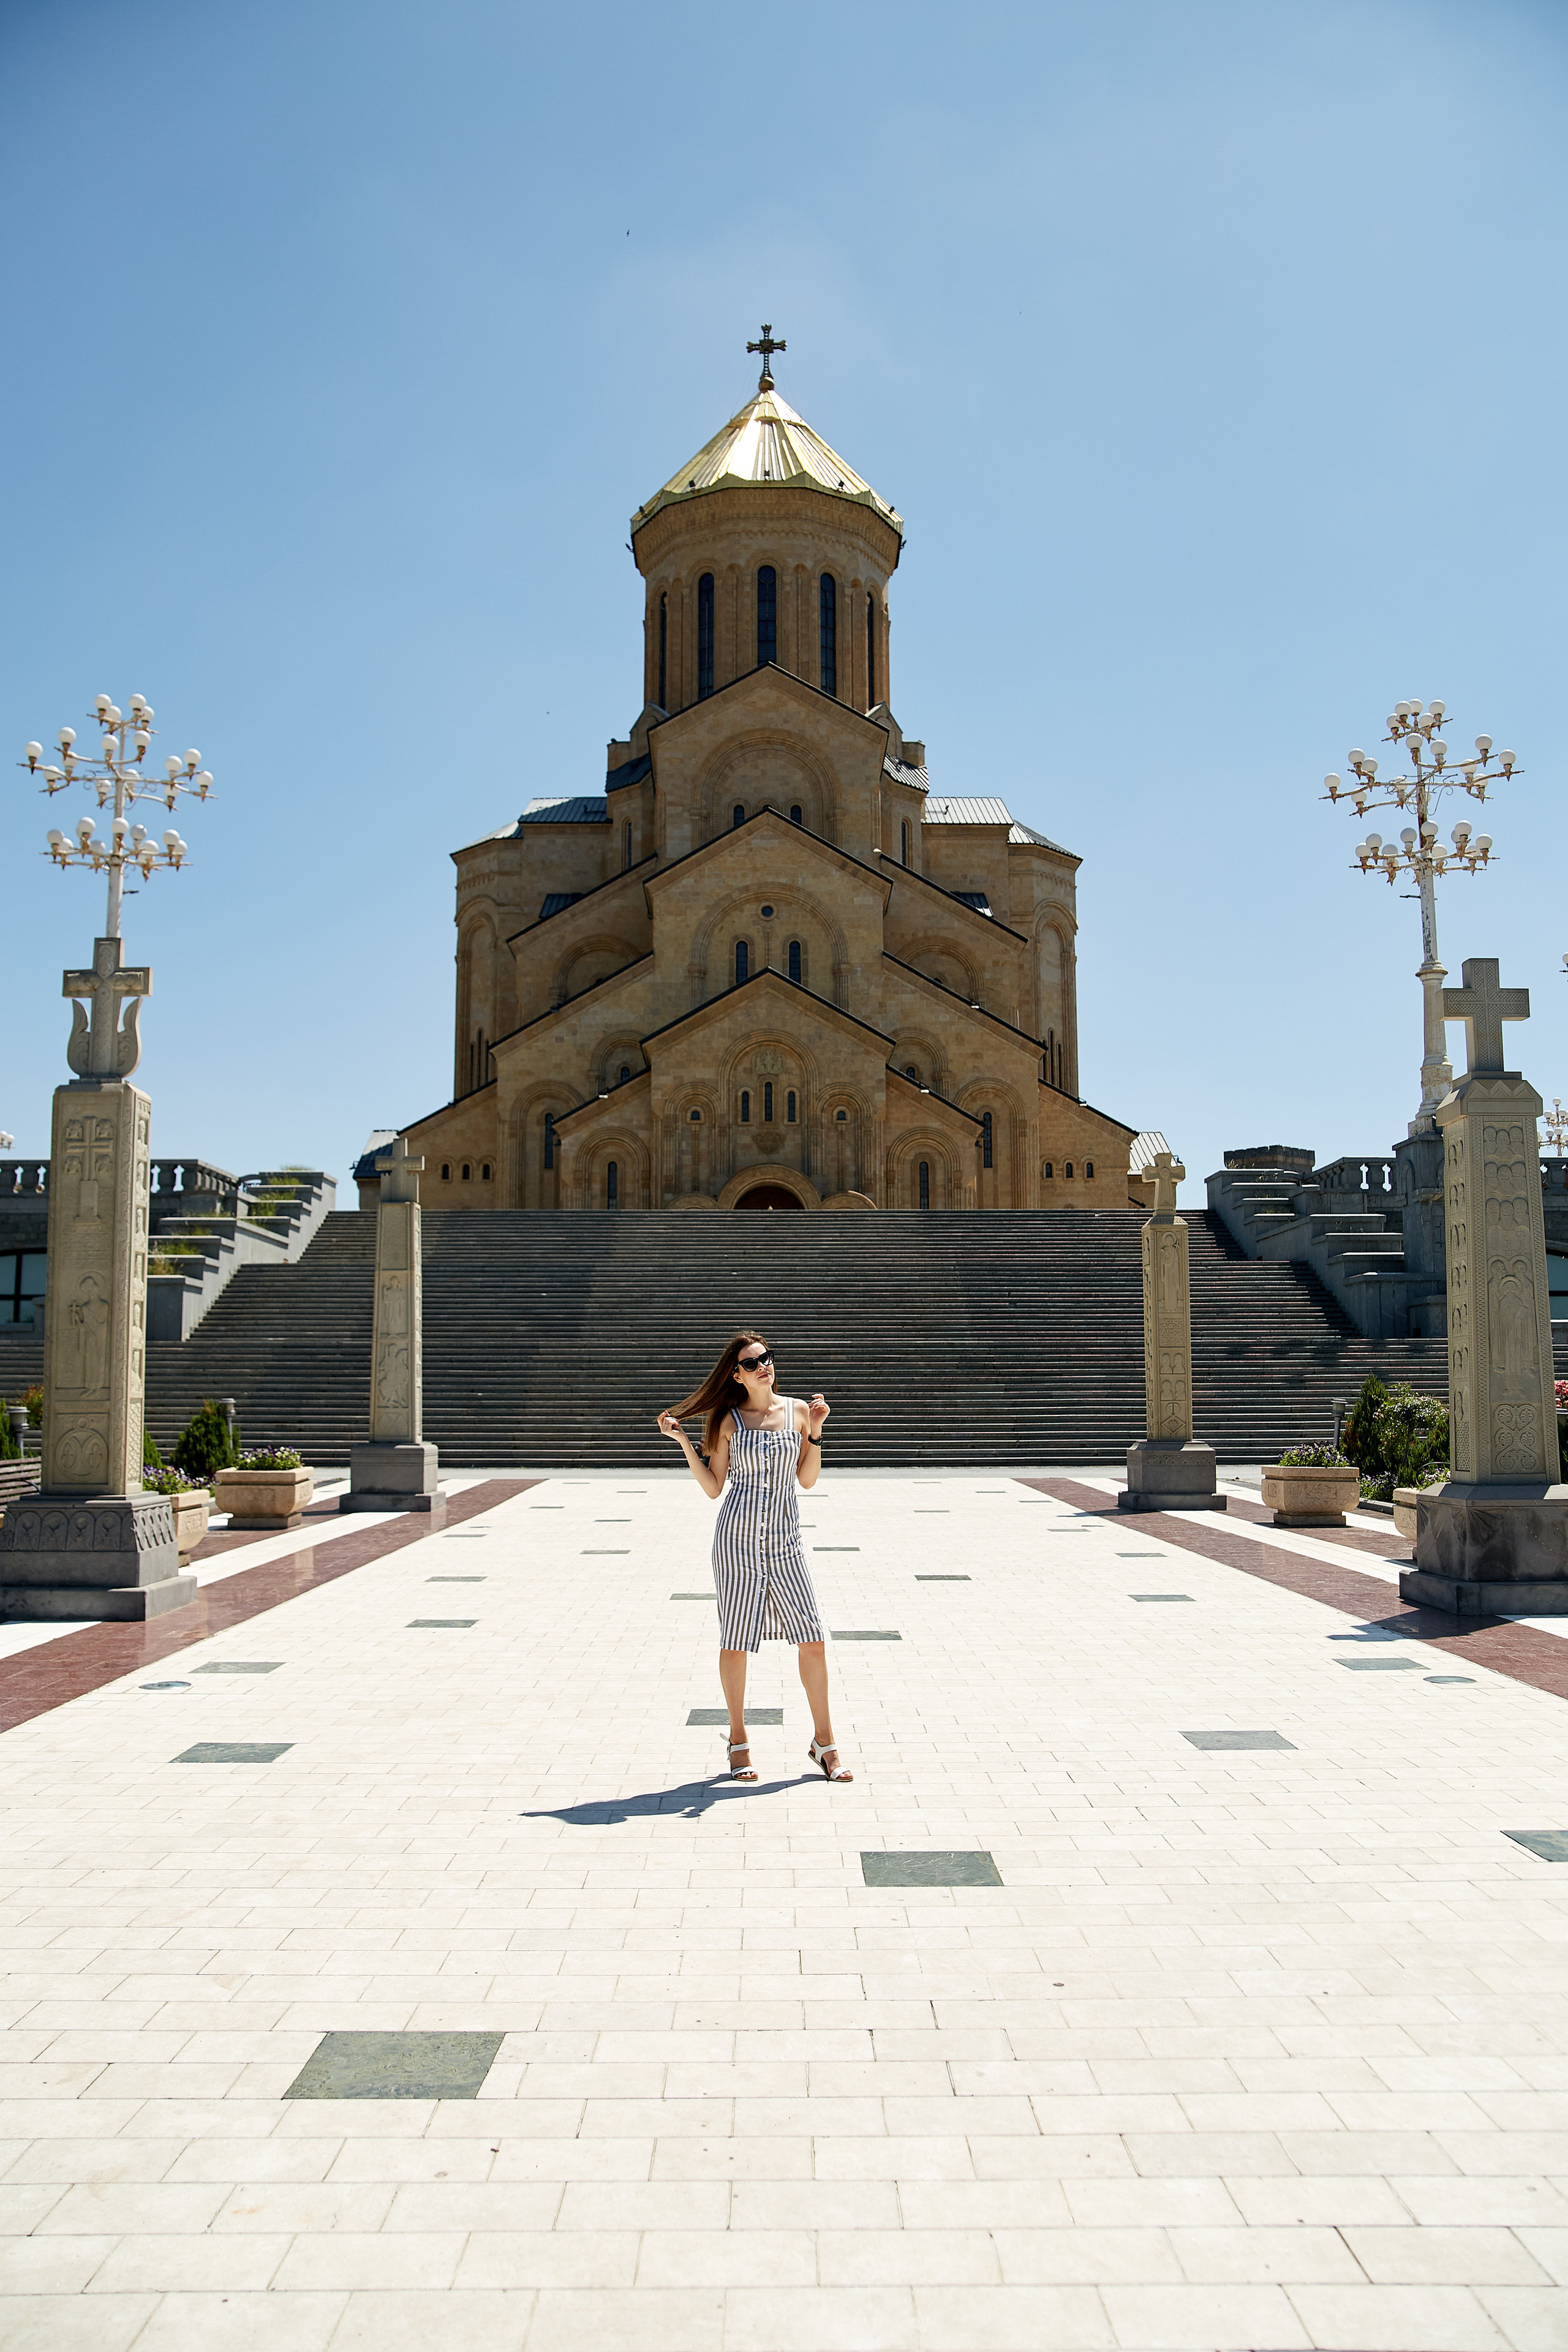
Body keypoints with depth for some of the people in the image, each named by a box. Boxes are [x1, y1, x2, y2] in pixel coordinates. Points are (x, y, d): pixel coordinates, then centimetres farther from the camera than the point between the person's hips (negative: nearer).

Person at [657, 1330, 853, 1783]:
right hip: (738, 1537, -2)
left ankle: (823, 1741, 14)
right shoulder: (728, 1421, 1)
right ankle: (739, 1741, 20)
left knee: (812, 1639, -1)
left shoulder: (797, 1411, 6)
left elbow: (808, 1479, 8)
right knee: (735, 1641, 3)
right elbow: (714, 1488, 1)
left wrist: (816, 1430, -3)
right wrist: (684, 1443, -6)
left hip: (785, 1540, 2)